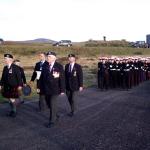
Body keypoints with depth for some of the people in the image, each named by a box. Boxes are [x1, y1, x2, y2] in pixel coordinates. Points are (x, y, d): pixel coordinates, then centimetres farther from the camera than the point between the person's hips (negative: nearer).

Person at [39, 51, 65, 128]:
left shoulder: (59, 67, -8)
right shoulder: (45, 66, 4)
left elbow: (62, 79, -7)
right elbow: (42, 77, 9)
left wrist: (62, 90, -9)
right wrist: (40, 87, 6)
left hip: (55, 90, -5)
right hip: (46, 89, 5)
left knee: (53, 105, -4)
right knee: (49, 104, 14)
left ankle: (52, 121, 9)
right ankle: (55, 116, 37)